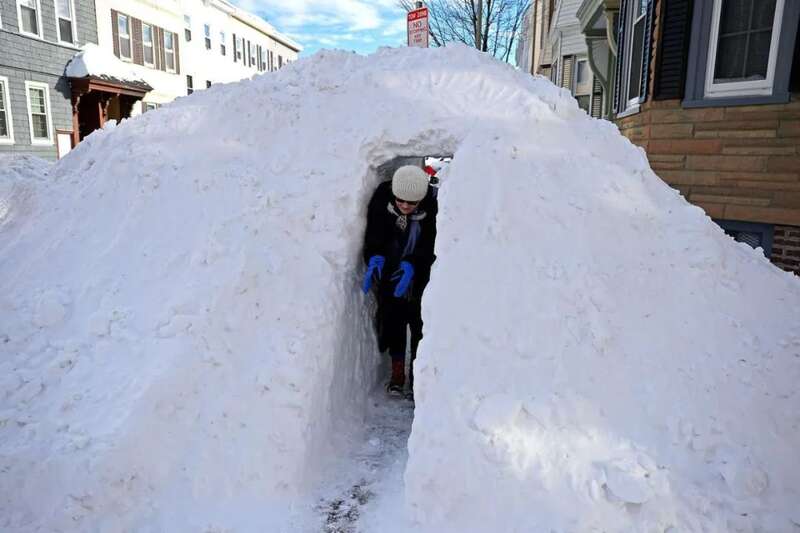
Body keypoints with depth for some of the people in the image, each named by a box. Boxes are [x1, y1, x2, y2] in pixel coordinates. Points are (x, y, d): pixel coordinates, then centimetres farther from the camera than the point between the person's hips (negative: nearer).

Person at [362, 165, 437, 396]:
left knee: (419, 323, 1)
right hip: (389, 271, 2)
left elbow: (430, 246, -23)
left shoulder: (432, 207, -26)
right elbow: (373, 235, -18)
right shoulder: (382, 198, -20)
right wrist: (375, 258, -37)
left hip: (420, 273, -1)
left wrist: (411, 266, -39)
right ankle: (397, 370, 18)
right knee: (392, 319, 3)